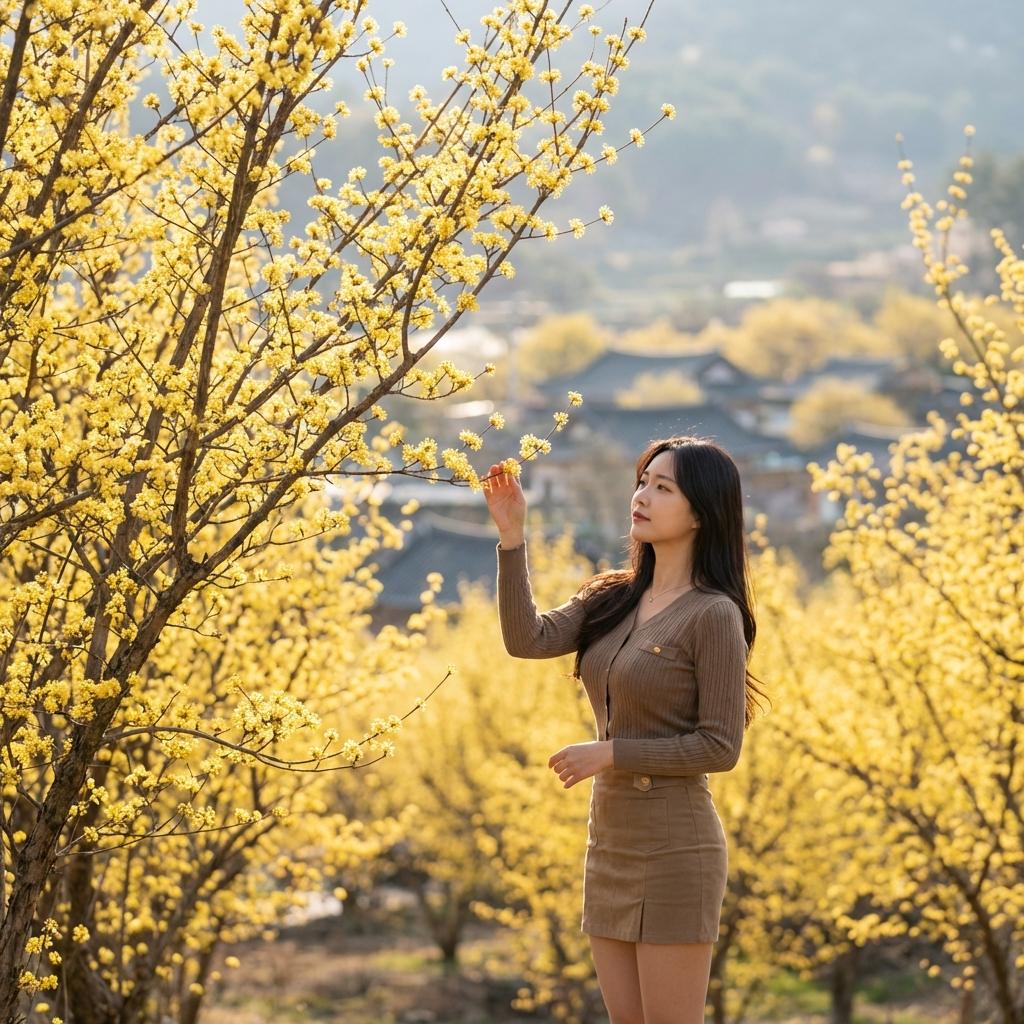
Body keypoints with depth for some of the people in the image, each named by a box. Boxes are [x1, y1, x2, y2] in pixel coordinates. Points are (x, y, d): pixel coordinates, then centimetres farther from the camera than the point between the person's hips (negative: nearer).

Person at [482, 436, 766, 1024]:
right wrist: (512, 536, -11)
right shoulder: (611, 598, 9)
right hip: (610, 843, 8)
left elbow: (720, 748, -15)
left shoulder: (714, 615, -13)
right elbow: (528, 639, -5)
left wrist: (609, 753, -15)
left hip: (674, 848, -8)